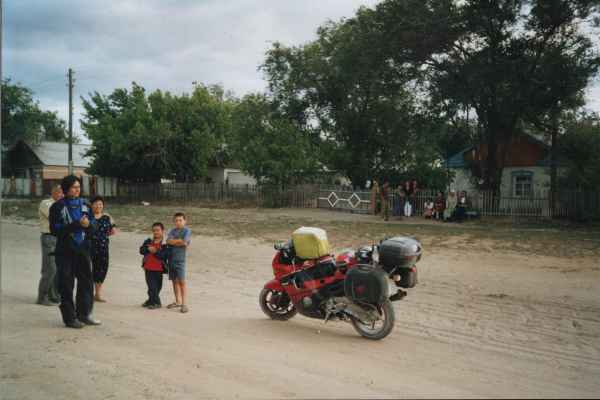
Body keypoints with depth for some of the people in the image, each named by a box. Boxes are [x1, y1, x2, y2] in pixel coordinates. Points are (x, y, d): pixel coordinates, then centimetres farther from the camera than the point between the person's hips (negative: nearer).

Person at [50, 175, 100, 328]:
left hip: (83, 249, 5)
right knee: (66, 285, 1)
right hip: (65, 251, -5)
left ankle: (84, 314, 23)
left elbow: (93, 225, 9)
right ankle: (69, 318, 11)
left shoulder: (84, 205, 9)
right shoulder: (58, 207, -5)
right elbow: (55, 229, -13)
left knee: (86, 282, 9)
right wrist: (76, 225, -21)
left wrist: (88, 224, -14)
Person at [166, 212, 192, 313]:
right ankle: (178, 301, 23)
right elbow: (168, 241, -5)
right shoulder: (172, 231, 11)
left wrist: (174, 241, -6)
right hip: (171, 258, 6)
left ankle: (184, 304, -3)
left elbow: (184, 242, -17)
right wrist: (180, 241, -12)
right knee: (174, 281, 12)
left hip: (180, 259, -5)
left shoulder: (187, 231, -4)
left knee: (182, 281, -6)